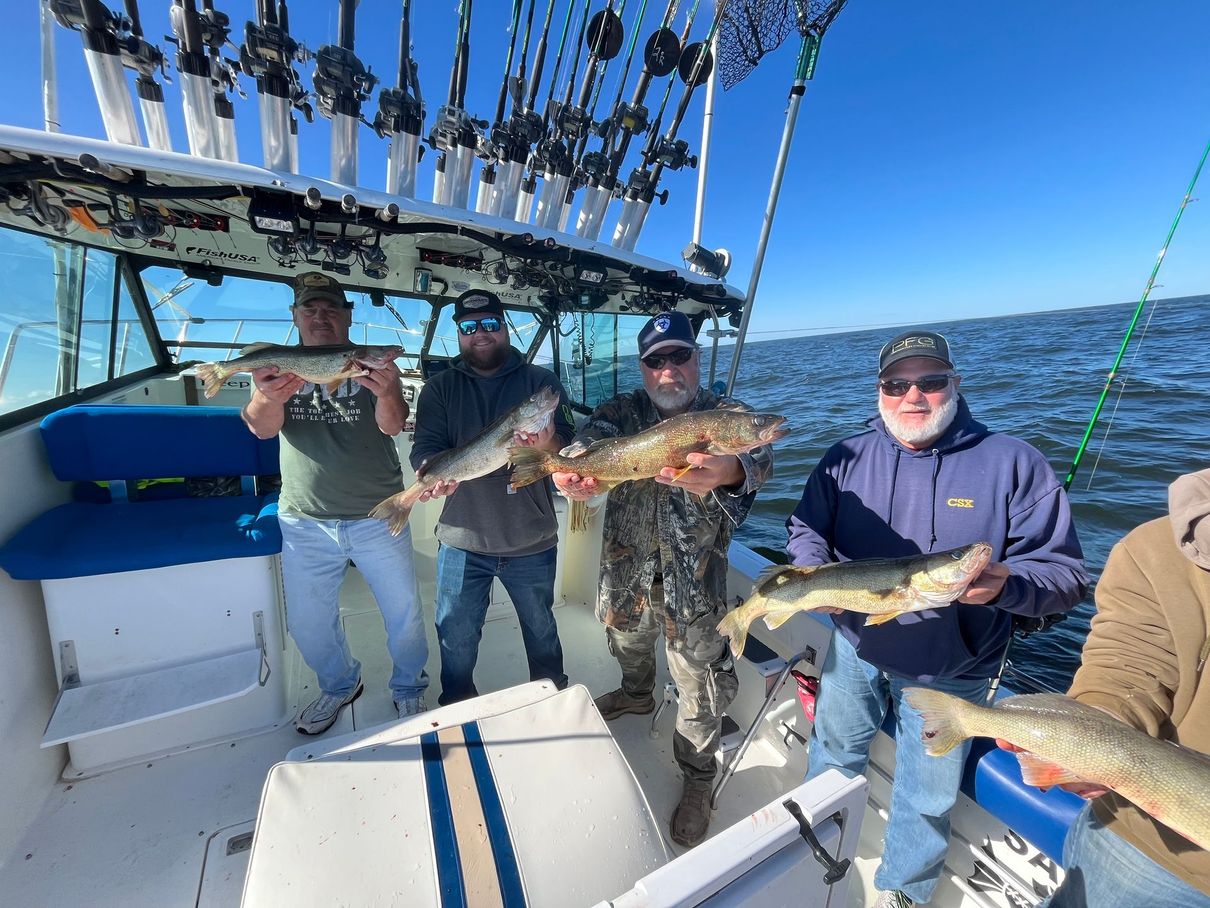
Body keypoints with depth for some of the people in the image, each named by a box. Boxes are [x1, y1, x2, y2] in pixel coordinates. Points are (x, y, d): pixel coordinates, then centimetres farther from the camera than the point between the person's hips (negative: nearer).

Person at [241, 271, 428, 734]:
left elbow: (392, 425, -19)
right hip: (305, 523, 2)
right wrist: (269, 397, -38)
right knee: (307, 623, 16)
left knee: (404, 614, 9)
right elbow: (261, 428, -14)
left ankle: (408, 688, 36)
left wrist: (387, 395, -43)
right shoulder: (280, 367, 2)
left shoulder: (372, 365, -4)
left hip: (377, 517, -2)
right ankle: (339, 685, 44)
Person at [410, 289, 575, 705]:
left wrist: (547, 445, -33)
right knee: (456, 639, 15)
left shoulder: (541, 382, 0)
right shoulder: (440, 387, 4)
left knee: (542, 630, 20)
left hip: (532, 540, 0)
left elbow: (570, 448, -9)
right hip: (462, 540, 1)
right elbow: (425, 448, -6)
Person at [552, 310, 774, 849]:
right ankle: (636, 695, 62)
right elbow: (590, 439, -20)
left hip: (695, 577, -3)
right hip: (626, 568, 4)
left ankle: (697, 777, 36)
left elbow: (758, 455, -28)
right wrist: (573, 468, -45)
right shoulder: (622, 412, -1)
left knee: (699, 683, 7)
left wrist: (728, 471, -54)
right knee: (627, 643, 29)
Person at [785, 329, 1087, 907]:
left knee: (928, 799, 20)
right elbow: (805, 529, -1)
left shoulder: (1014, 463, -13)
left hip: (949, 675, -1)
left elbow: (1065, 573, -12)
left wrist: (1003, 585, -33)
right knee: (832, 758, 25)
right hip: (854, 650, 2)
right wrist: (816, 574, -21)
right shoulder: (846, 458, -7)